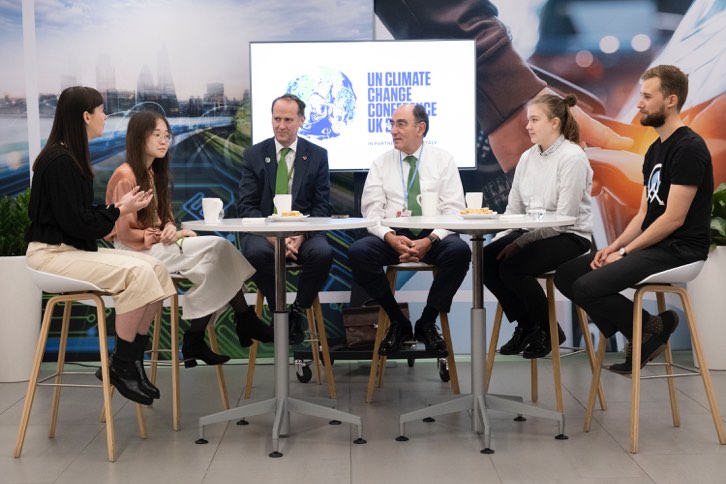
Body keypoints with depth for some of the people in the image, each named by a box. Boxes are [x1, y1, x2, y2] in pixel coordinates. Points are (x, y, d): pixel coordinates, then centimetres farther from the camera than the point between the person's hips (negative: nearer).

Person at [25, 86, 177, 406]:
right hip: (51, 253, -10)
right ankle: (120, 367, -14)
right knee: (136, 273, -26)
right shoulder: (59, 161, -16)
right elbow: (75, 222, -19)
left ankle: (132, 361, -4)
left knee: (154, 268, -7)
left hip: (75, 248, 10)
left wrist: (119, 206, 2)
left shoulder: (71, 157, 14)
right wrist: (119, 210, -9)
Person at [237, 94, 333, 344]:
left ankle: (296, 312, -8)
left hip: (304, 231, 1)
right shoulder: (253, 154, 8)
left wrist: (301, 235, -17)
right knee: (257, 253, -35)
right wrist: (271, 235, -17)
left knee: (322, 253, -33)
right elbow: (246, 206, 1)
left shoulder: (317, 155, 8)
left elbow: (322, 206, 3)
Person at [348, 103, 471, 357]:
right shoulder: (381, 163, 11)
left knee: (459, 250, -33)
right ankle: (398, 323, -10)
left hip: (433, 235, -1)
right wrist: (390, 238, -18)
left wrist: (430, 240, -19)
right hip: (391, 236, 1)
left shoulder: (443, 160, 7)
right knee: (358, 252, -28)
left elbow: (453, 209, -1)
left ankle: (427, 323, -12)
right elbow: (371, 210, 2)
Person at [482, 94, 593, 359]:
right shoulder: (527, 158, 9)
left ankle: (549, 331, -1)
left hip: (569, 237, -7)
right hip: (531, 233, 7)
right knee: (486, 259, -16)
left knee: (512, 267, -27)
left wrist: (520, 243, -22)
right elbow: (513, 208, 9)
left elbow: (564, 218, -19)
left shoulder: (572, 157, -13)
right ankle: (525, 325, 5)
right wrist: (499, 239, -9)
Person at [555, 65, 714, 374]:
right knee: (566, 275, 0)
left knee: (587, 287, -23)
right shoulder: (655, 150, 15)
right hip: (653, 246, 10)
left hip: (679, 251, -10)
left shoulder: (689, 148, -14)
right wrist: (614, 247, 0)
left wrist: (625, 252, -13)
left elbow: (673, 219, -19)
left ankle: (652, 328, -1)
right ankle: (643, 333, 3)